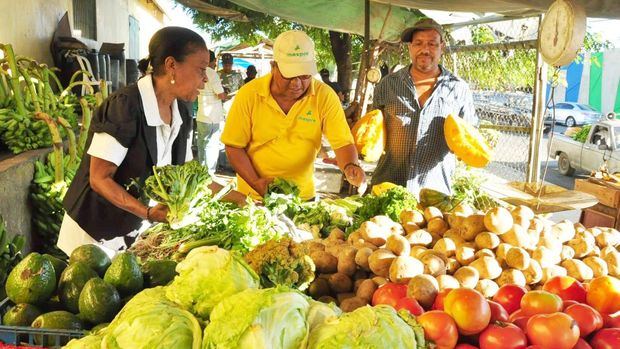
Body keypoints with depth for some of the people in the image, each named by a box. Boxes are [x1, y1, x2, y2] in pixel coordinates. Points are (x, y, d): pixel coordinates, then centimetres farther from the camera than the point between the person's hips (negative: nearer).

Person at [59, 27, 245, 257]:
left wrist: (240, 199, 1)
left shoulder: (181, 114, -1)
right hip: (98, 231, -7)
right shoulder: (125, 107, -23)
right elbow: (100, 179, -21)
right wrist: (148, 212, -32)